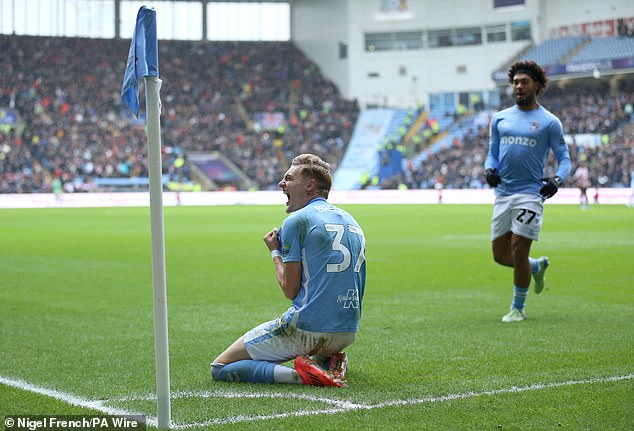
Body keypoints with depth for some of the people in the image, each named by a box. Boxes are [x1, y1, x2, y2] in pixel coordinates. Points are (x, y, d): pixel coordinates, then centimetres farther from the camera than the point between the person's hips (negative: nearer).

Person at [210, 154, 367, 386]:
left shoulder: (297, 221, -8)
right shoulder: (352, 222, 15)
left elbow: (290, 290, -8)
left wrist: (275, 252, 6)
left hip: (306, 330, -8)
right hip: (348, 334, 8)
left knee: (220, 369, -1)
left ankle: (299, 374, -18)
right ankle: (327, 363, 7)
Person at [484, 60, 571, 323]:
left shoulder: (549, 122, 1)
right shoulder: (499, 118, 13)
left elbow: (564, 158, 2)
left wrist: (557, 179, -17)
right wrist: (489, 170, -3)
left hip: (531, 193, -5)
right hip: (502, 193, 5)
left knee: (518, 250, -10)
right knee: (500, 255, 6)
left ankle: (518, 308, 7)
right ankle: (537, 266, 37)